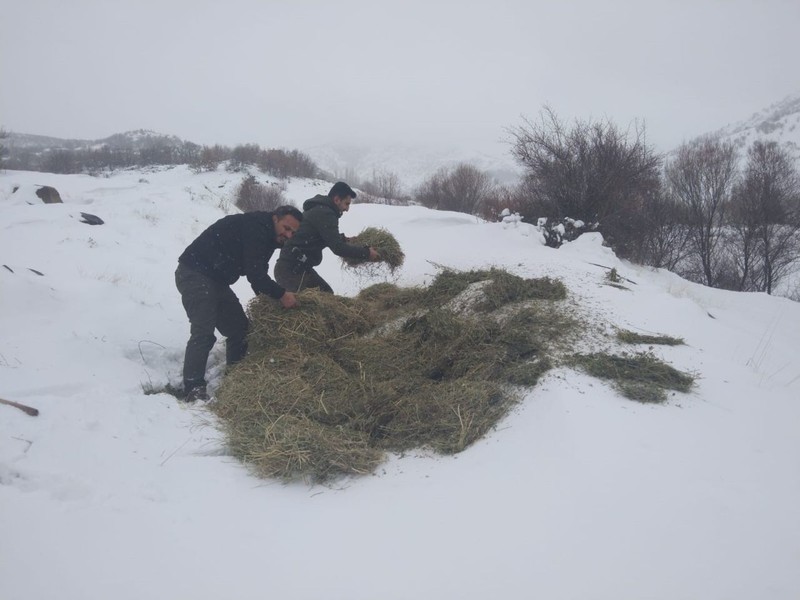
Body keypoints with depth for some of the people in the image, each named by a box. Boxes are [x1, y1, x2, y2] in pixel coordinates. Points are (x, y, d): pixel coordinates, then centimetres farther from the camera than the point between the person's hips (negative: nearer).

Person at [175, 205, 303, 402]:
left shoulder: (266, 236, 11)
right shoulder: (255, 227, -20)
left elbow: (258, 275, 15)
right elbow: (254, 274, -25)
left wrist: (270, 299, 2)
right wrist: (281, 294, -17)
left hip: (216, 279, 10)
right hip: (194, 274, -10)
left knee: (239, 329, 12)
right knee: (204, 332, -20)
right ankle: (193, 390, -19)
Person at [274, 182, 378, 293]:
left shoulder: (319, 209, 15)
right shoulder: (325, 213, -17)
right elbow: (337, 248, -21)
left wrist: (344, 239, 15)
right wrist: (366, 252, -13)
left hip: (294, 267, 10)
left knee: (326, 293, 14)